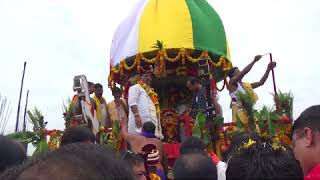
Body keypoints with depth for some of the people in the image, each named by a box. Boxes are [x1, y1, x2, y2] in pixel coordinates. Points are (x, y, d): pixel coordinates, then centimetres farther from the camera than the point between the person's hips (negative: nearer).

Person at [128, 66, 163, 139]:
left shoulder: (151, 91, 29)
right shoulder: (136, 87, 5)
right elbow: (132, 102, -11)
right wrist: (137, 116, -24)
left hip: (152, 122, 8)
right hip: (141, 120, -8)